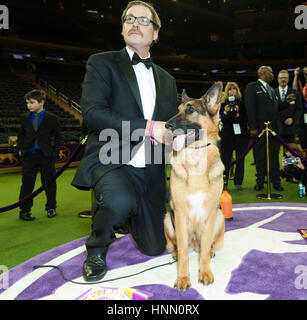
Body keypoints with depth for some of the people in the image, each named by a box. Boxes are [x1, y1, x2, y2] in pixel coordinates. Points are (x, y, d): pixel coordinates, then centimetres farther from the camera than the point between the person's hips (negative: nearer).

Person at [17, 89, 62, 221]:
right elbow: (20, 135, 17)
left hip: (46, 156, -2)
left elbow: (58, 137, 3)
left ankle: (51, 208, 23)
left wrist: (54, 152, -4)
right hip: (29, 155, 2)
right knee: (27, 184, 4)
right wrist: (20, 149, 6)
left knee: (49, 183, 7)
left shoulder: (52, 118, -2)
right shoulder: (24, 118, 7)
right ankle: (24, 210, 16)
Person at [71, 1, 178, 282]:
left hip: (150, 170, 5)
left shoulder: (167, 80, 16)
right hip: (110, 161, -4)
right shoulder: (102, 63, 2)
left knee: (154, 247, 10)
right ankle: (96, 249, -3)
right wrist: (147, 127, -20)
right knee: (120, 202, -39)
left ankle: (124, 218, 44)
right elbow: (92, 112, -14)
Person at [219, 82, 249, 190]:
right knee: (225, 159, -5)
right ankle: (223, 182, 1)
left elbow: (246, 119, -1)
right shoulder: (223, 105, 7)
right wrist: (225, 112, -20)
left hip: (241, 135, 1)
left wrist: (238, 114, -17)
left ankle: (238, 182, 11)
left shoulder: (242, 104, 6)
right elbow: (223, 121, -2)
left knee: (240, 159, 2)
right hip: (227, 136, 0)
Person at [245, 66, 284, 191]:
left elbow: (276, 108, 20)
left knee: (274, 156, 8)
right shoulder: (252, 87, 0)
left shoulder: (271, 89, 22)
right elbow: (250, 108, -10)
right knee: (260, 157, 2)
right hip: (260, 129, -6)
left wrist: (279, 126, 9)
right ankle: (260, 181, 12)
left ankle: (276, 182, 15)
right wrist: (252, 127, -17)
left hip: (274, 128, 6)